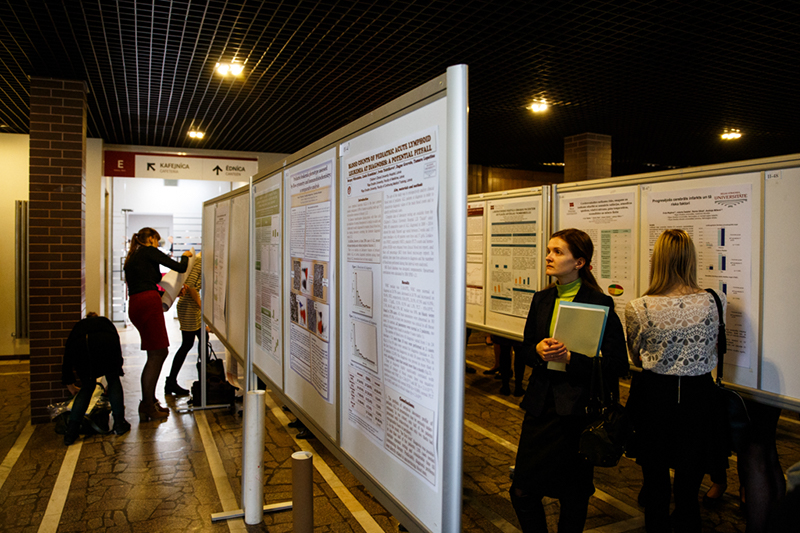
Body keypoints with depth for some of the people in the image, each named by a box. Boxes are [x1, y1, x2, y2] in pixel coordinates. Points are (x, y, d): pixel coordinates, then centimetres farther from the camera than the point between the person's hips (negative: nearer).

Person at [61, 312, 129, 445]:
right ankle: (119, 423, 23)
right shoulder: (107, 323, 40)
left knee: (87, 387, 22)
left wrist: (71, 386, 58)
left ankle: (71, 432, 18)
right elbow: (118, 352, 41)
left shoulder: (78, 326, 40)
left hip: (81, 348, 1)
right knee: (113, 380, 23)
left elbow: (67, 360, 43)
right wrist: (112, 382, 53)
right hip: (106, 344, -1)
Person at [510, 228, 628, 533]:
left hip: (577, 408, -5)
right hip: (541, 402, 5)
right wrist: (539, 351, -8)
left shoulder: (599, 304, -9)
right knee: (522, 491, 6)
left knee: (573, 495, 12)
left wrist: (569, 358, -21)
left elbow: (617, 363, -13)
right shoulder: (542, 300, 8)